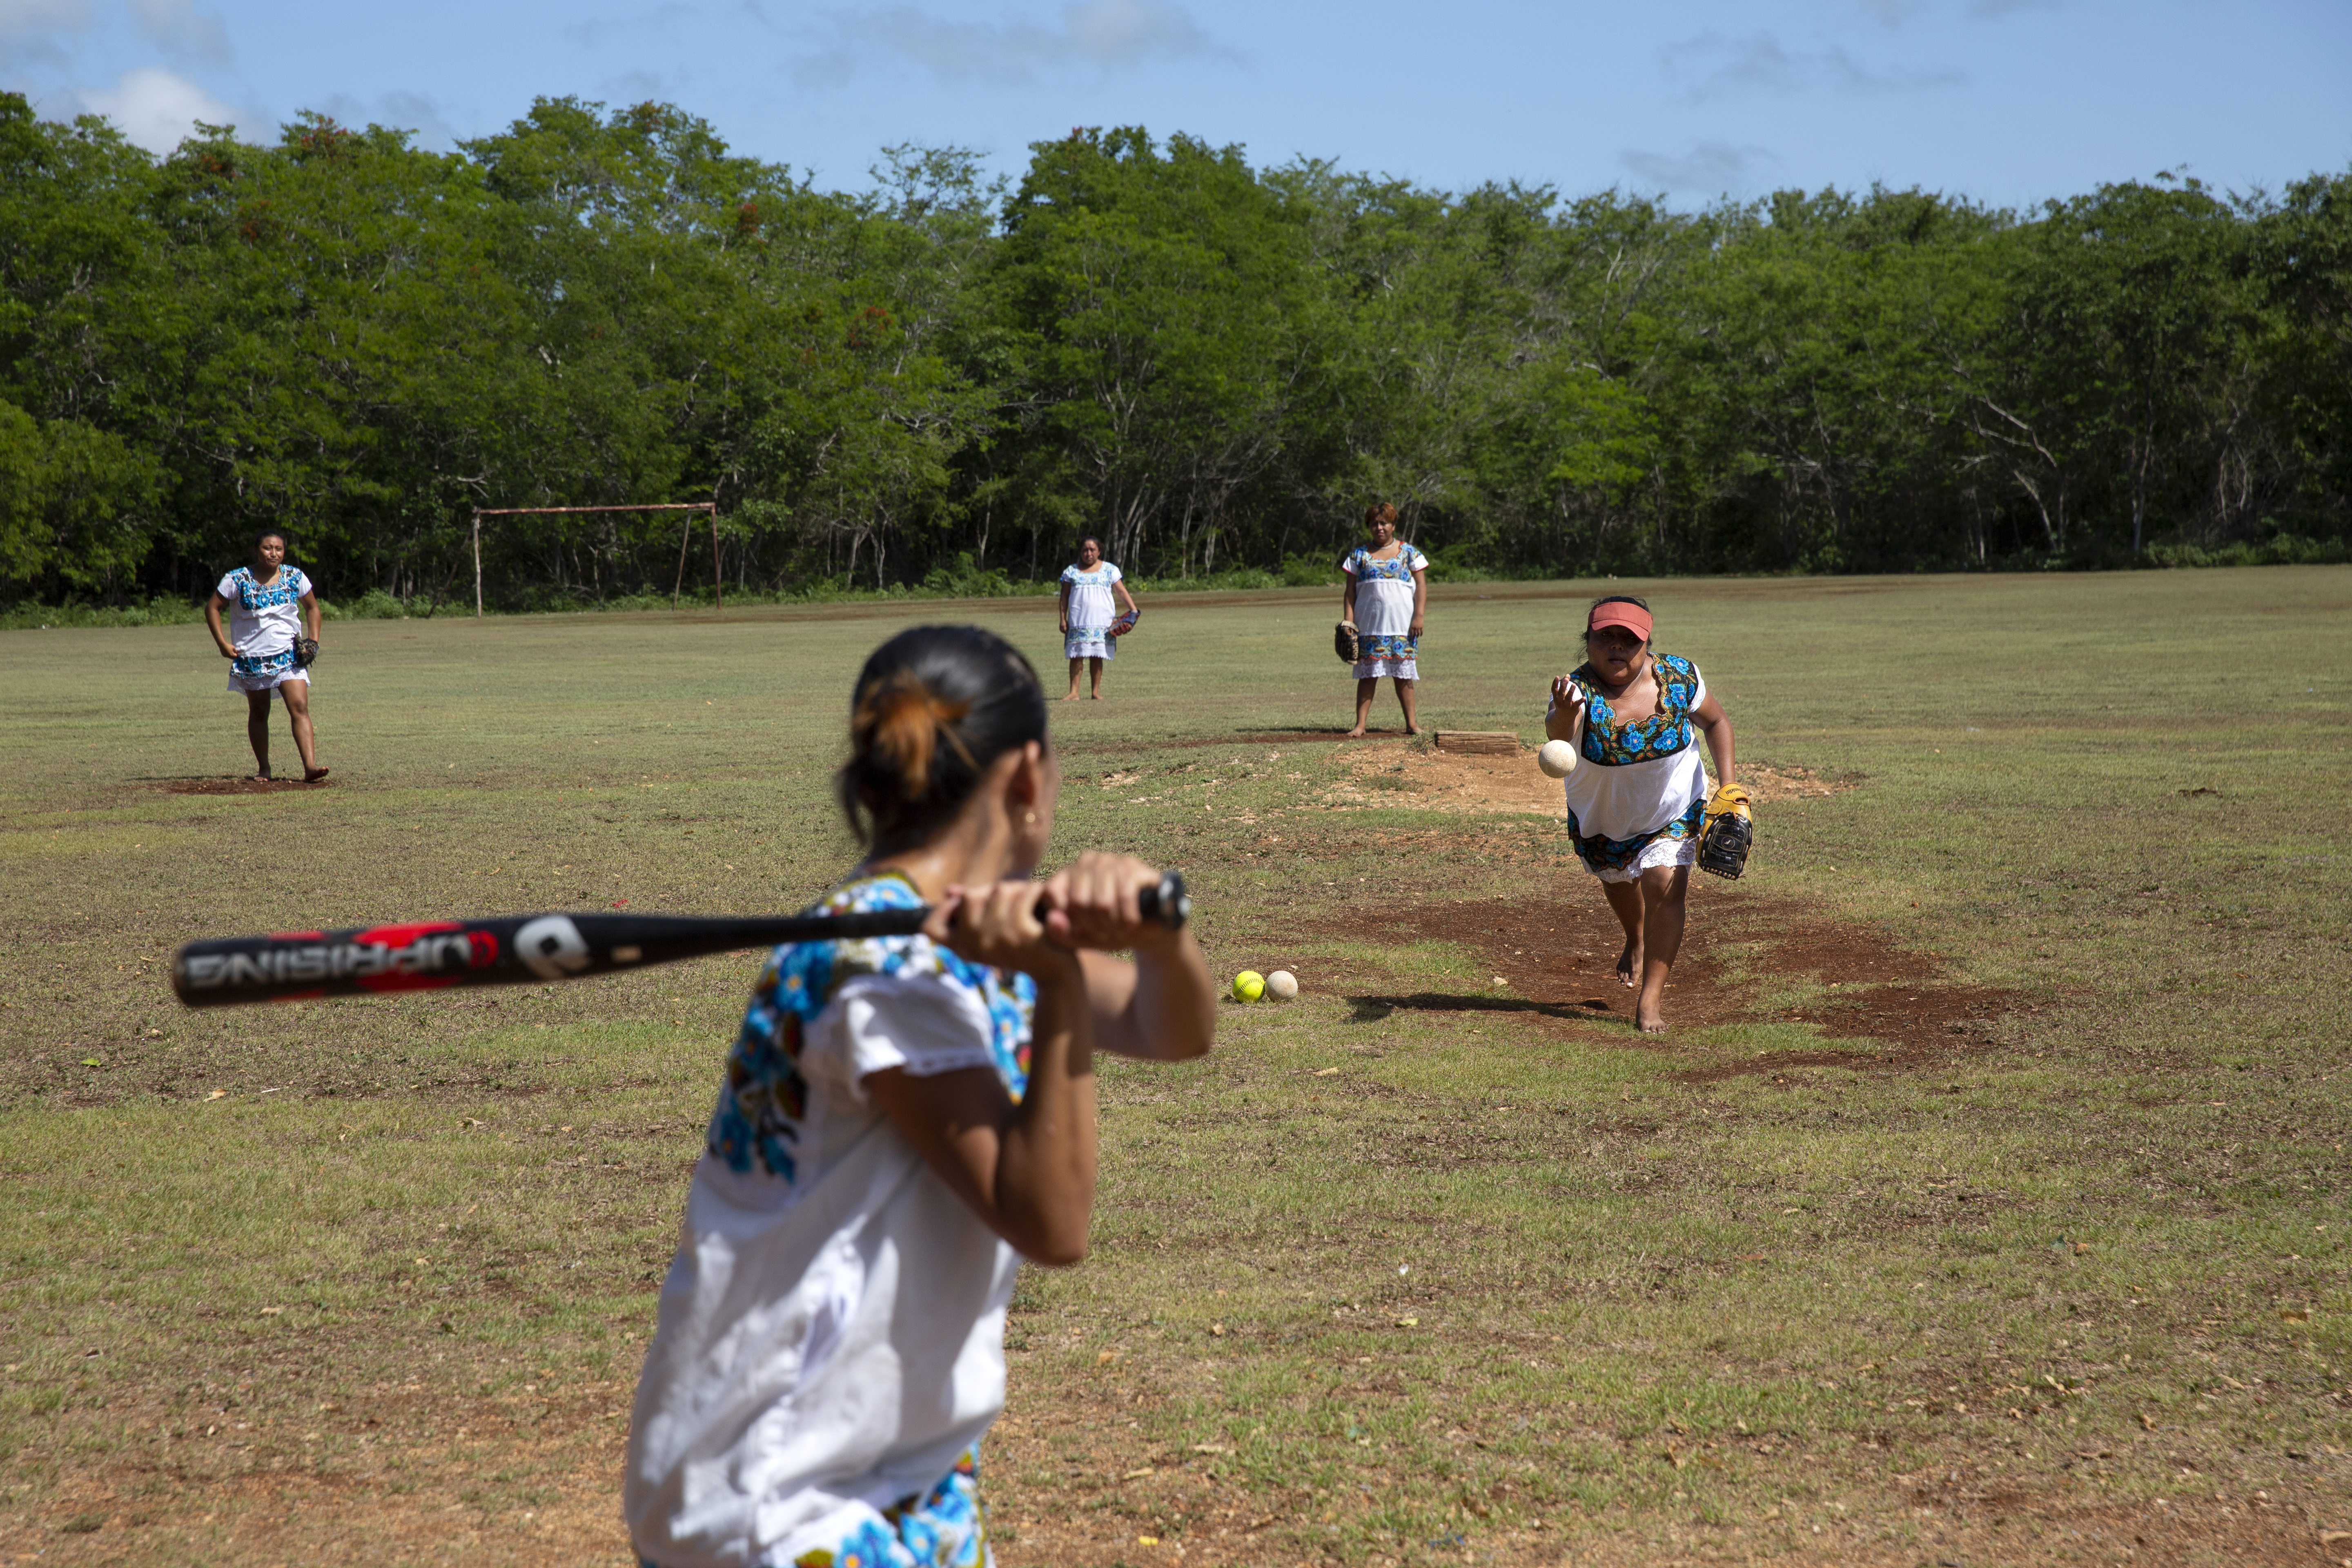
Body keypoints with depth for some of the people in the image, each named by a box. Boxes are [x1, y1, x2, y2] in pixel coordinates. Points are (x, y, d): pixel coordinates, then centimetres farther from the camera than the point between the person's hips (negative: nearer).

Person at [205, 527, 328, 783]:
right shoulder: (238, 580, -8)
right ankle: (263, 769, 23)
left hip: (288, 655, 0)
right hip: (251, 658, 0)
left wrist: (313, 640, 0)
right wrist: (222, 643, -9)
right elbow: (212, 608, -1)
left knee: (300, 707, -15)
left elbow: (312, 608, 12)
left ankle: (310, 767, -24)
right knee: (258, 712, 10)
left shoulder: (295, 577, -1)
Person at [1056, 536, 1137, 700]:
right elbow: (1065, 596, 12)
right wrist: (1063, 619, 5)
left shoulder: (1110, 570, 9)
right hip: (1078, 622, 0)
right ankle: (1074, 693, -4)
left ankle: (1096, 692, 6)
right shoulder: (1071, 571, 11)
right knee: (1076, 656, -6)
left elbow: (1122, 591, 5)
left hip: (1102, 622, 0)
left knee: (1097, 657, 0)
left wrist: (1133, 609, -7)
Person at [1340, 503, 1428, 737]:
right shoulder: (1359, 555, 9)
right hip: (1369, 625, 1)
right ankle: (1360, 724, -2)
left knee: (1403, 674, 2)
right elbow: (1350, 591, 8)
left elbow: (1421, 586, 4)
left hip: (1402, 625, -1)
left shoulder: (1409, 553, 7)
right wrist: (1348, 622, -1)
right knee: (1367, 674, -2)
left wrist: (1419, 616, -7)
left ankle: (1411, 723, 7)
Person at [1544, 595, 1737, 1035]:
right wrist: (1563, 714, -78)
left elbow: (1715, 721, -4)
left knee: (1663, 886, -18)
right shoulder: (1580, 689, -31)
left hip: (1673, 809, -1)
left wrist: (1728, 782, -15)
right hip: (1600, 814, 1)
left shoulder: (1679, 677, -24)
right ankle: (1636, 941, 58)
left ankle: (1651, 998, -11)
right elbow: (1557, 733, -54)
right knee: (1618, 881, 23)